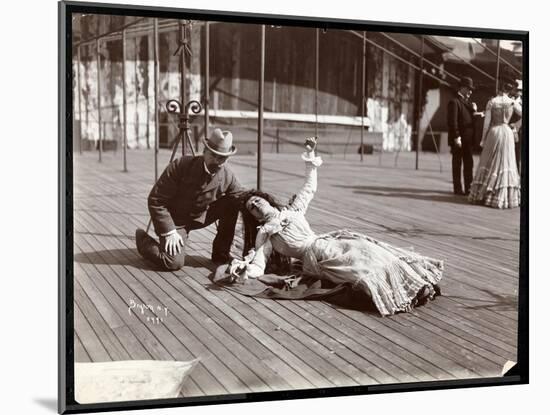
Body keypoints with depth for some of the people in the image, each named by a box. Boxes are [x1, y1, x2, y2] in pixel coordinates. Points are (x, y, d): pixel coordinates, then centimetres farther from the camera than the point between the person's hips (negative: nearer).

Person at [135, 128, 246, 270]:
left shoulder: (227, 176, -13)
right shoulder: (180, 166, -25)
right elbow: (155, 200, -21)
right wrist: (169, 232, -24)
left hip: (200, 217, 5)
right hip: (174, 219, -5)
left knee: (232, 203, -15)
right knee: (175, 263, -22)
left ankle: (221, 254, -1)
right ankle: (143, 239, 9)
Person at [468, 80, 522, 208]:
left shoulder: (491, 102, -3)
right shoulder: (512, 102, -1)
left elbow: (486, 122, -3)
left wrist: (483, 139, 3)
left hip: (493, 132, 0)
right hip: (507, 133, 0)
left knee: (489, 163, 8)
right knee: (505, 163, 6)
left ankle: (483, 194, 9)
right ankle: (504, 196, 5)